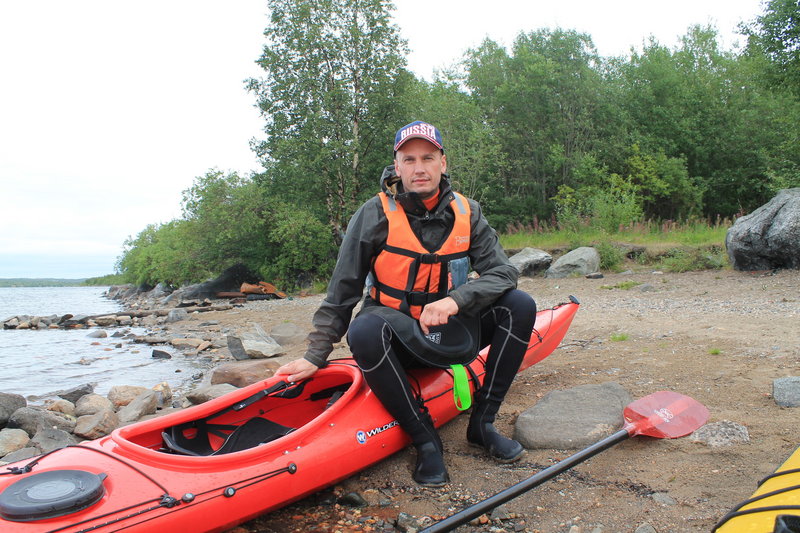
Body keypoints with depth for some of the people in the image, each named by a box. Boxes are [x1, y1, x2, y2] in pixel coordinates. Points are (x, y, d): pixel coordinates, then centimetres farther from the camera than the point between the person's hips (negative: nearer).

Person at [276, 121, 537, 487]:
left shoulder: (467, 212, -2)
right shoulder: (375, 214, -11)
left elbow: (503, 272, -11)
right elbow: (342, 292, -9)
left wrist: (455, 300, -29)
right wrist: (316, 356, -13)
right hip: (396, 338, -3)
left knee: (520, 306, -17)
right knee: (364, 331, -36)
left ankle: (482, 423, -7)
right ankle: (425, 438, -18)